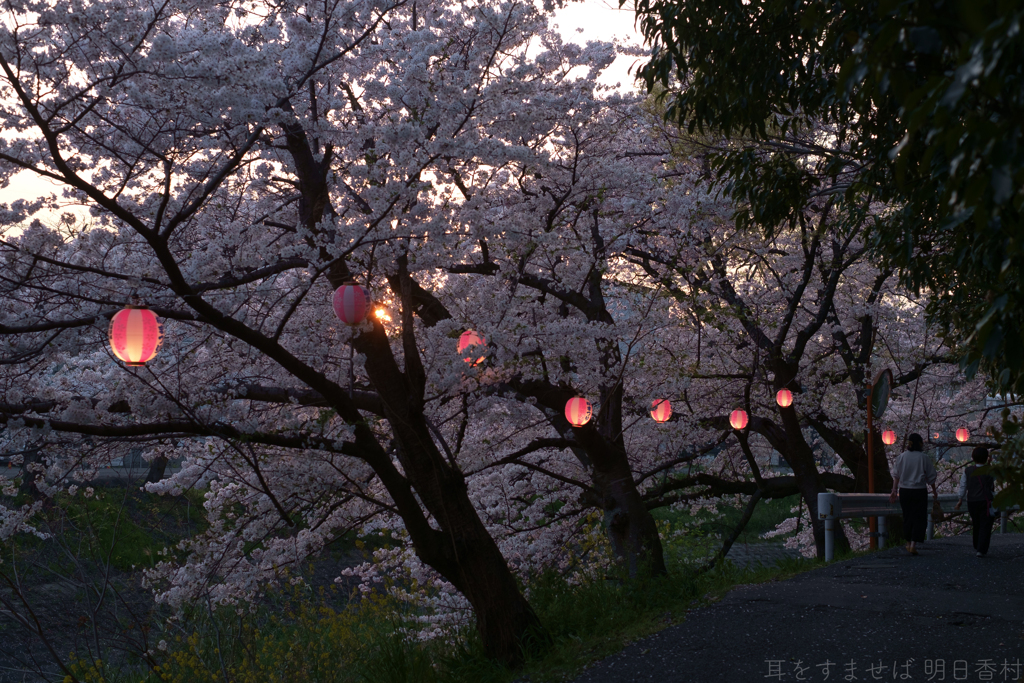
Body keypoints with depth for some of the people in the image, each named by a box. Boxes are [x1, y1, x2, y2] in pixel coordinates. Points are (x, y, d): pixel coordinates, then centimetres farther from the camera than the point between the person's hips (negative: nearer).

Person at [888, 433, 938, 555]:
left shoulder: (901, 457, 0)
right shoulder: (924, 458, -7)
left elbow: (896, 476, 3)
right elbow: (930, 477, -1)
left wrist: (894, 491, 9)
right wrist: (934, 491, 12)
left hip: (904, 490, 3)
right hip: (919, 491, -3)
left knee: (907, 517, 16)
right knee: (919, 518, 1)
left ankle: (908, 544, 25)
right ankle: (913, 545, -10)